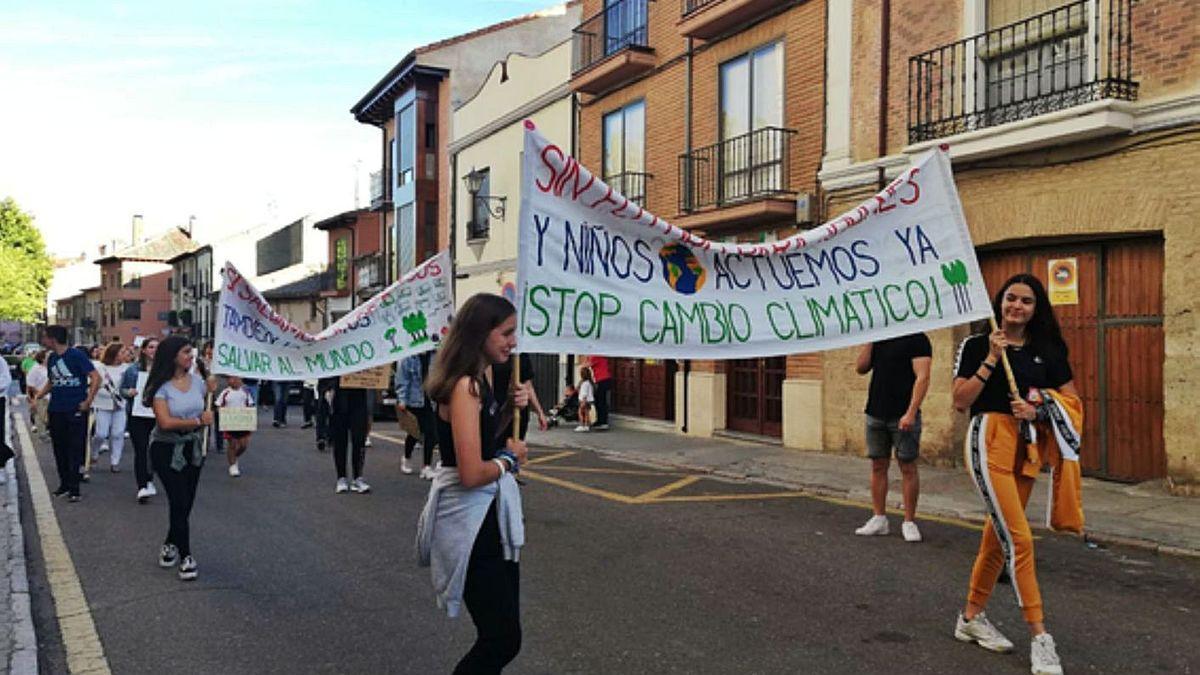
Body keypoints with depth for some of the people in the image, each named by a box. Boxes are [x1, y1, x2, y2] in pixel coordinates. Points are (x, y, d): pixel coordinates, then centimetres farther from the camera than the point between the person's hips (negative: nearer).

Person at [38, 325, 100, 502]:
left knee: (75, 449, -3)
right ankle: (64, 483, 24)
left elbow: (96, 378, -12)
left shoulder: (76, 355, -9)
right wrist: (38, 395, 8)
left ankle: (73, 489, 1)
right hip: (56, 410, 6)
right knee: (59, 449, 11)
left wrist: (88, 401, -15)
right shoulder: (51, 358, 11)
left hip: (76, 410, -6)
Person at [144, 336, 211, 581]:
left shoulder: (197, 380, 0)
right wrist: (198, 421, -16)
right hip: (167, 450, -5)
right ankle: (186, 557, 7)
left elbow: (207, 409, 13)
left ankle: (170, 546, 32)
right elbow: (165, 422, -24)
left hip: (193, 448, 5)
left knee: (185, 503, 10)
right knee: (180, 502, -5)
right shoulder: (161, 387, -15)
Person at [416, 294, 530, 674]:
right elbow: (471, 473, -28)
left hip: (489, 512, 10)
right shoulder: (463, 387, -21)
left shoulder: (481, 378, 8)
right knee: (502, 640, -1)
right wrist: (510, 458, -10)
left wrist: (511, 408, 3)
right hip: (469, 519, -10)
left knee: (501, 634, 19)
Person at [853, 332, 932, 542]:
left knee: (908, 467, 1)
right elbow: (861, 367, 7)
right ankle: (879, 519, 17)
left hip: (903, 416, -6)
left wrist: (911, 413, -21)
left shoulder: (916, 339, -6)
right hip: (876, 413, 6)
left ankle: (909, 522, 9)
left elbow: (922, 377, -14)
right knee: (878, 466, 9)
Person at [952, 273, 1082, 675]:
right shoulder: (976, 346, -1)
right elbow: (960, 400, -7)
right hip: (989, 441, -5)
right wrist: (991, 360, -12)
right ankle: (1039, 637, -5)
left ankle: (972, 618, 25)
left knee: (998, 536, 12)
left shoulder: (1048, 351, 11)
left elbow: (1071, 400, 10)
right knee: (1019, 538, -11)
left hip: (1027, 447, 5)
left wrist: (1038, 410, -8)